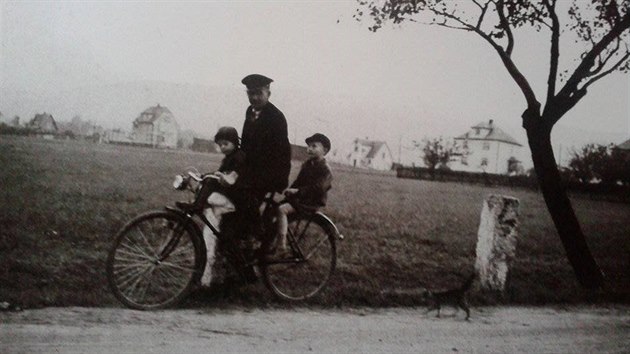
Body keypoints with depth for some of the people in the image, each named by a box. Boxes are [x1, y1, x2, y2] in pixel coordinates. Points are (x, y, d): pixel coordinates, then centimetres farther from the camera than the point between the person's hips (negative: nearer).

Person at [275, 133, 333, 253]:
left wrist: (297, 191, -27)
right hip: (298, 197, 9)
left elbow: (317, 188, -23)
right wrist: (290, 190, -2)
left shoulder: (325, 169, -13)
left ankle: (281, 245, -28)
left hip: (311, 202, -9)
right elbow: (298, 181, 17)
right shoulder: (307, 164, 15)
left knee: (282, 209, -26)